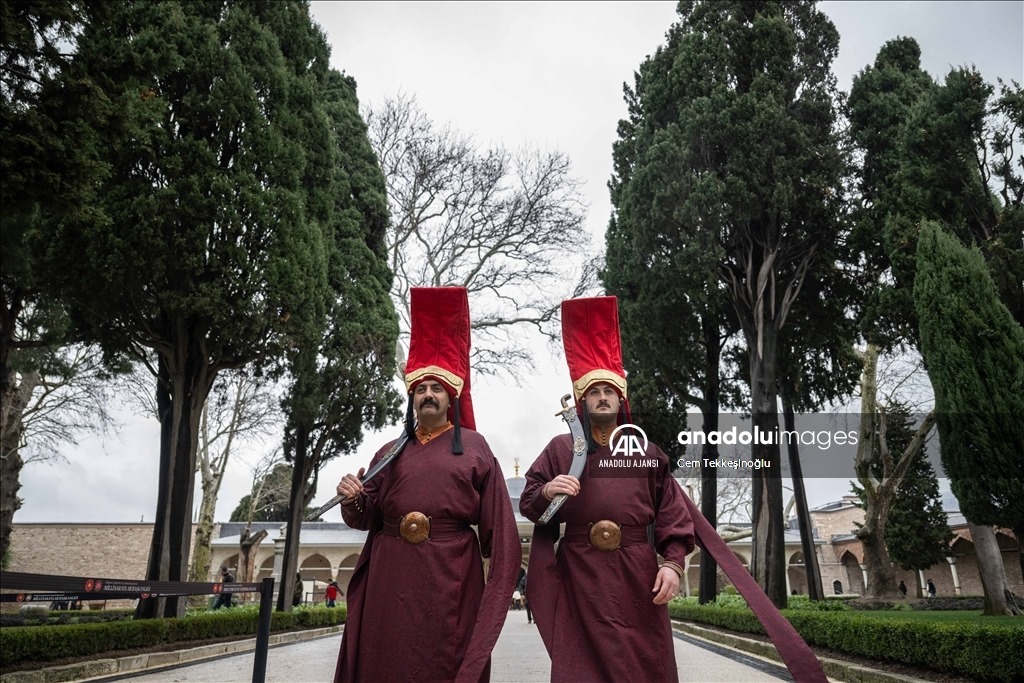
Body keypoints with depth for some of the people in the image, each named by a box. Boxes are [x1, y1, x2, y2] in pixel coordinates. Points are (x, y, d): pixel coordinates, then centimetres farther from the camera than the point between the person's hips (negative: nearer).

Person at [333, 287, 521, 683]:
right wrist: (353, 499, -8)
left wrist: (503, 564, -9)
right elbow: (366, 519, 12)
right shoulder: (390, 453, 12)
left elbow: (495, 519, -1)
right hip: (390, 576, 3)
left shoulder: (474, 447, 3)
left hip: (451, 576, -3)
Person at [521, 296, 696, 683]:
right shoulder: (561, 448, 5)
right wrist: (546, 492, -17)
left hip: (637, 575, 1)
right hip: (580, 577, -1)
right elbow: (527, 504, 4)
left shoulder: (648, 452, 8)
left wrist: (673, 563, -7)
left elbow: (672, 517, 6)